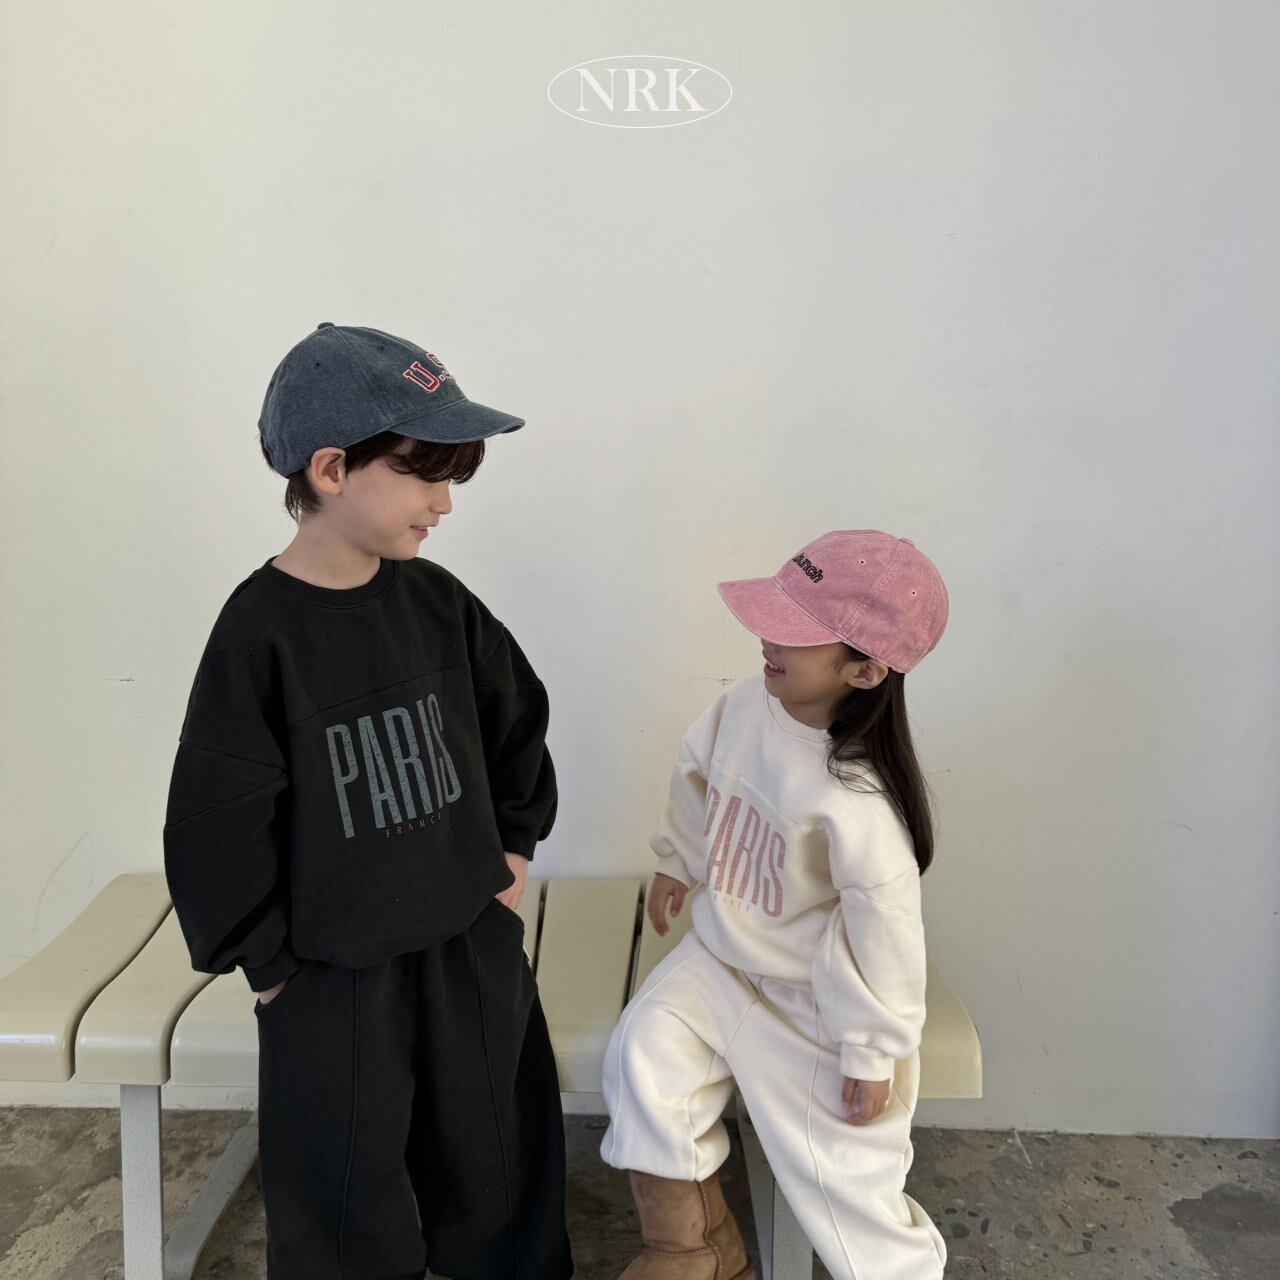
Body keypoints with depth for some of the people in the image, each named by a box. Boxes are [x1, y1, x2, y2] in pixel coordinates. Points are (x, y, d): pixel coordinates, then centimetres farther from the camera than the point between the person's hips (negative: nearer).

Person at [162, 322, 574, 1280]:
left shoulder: (436, 601, -4)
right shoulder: (261, 634, -19)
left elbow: (518, 716, 10)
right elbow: (218, 823, -14)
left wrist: (516, 842, 10)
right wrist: (269, 964, -7)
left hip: (474, 938, 5)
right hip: (337, 973, -4)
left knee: (502, 1160, 22)